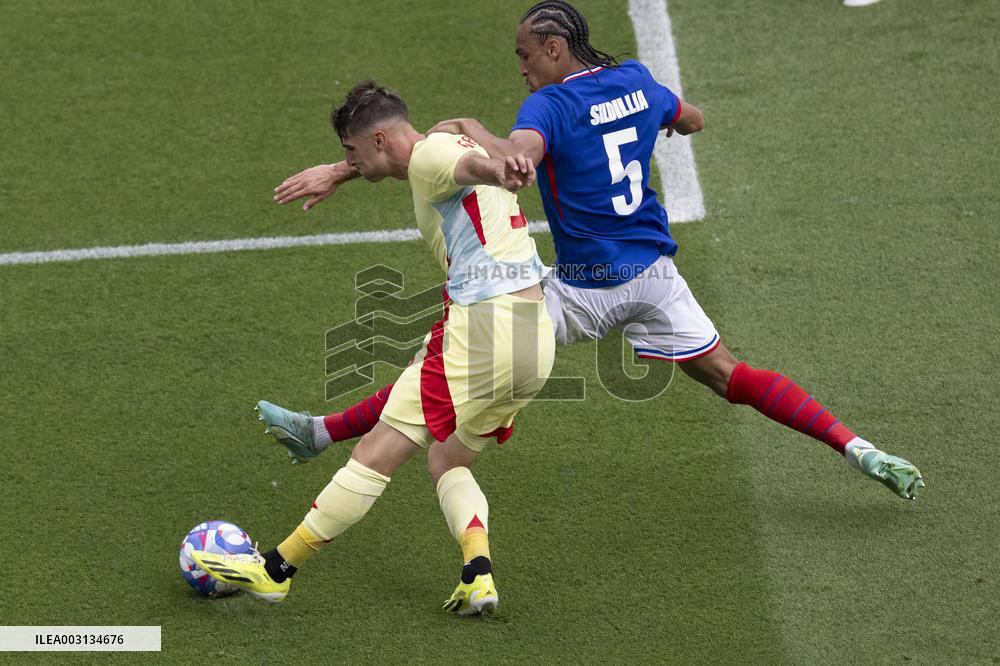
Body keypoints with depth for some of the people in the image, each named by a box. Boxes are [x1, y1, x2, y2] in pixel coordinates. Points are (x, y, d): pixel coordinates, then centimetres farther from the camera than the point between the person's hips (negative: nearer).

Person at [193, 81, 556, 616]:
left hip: (481, 327, -10)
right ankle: (478, 573, -4)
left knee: (377, 454, -3)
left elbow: (470, 162, -29)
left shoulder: (429, 155, -6)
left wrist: (498, 170, -53)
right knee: (448, 464, 20)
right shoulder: (446, 145, 23)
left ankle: (276, 571, 4)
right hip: (538, 338, 10)